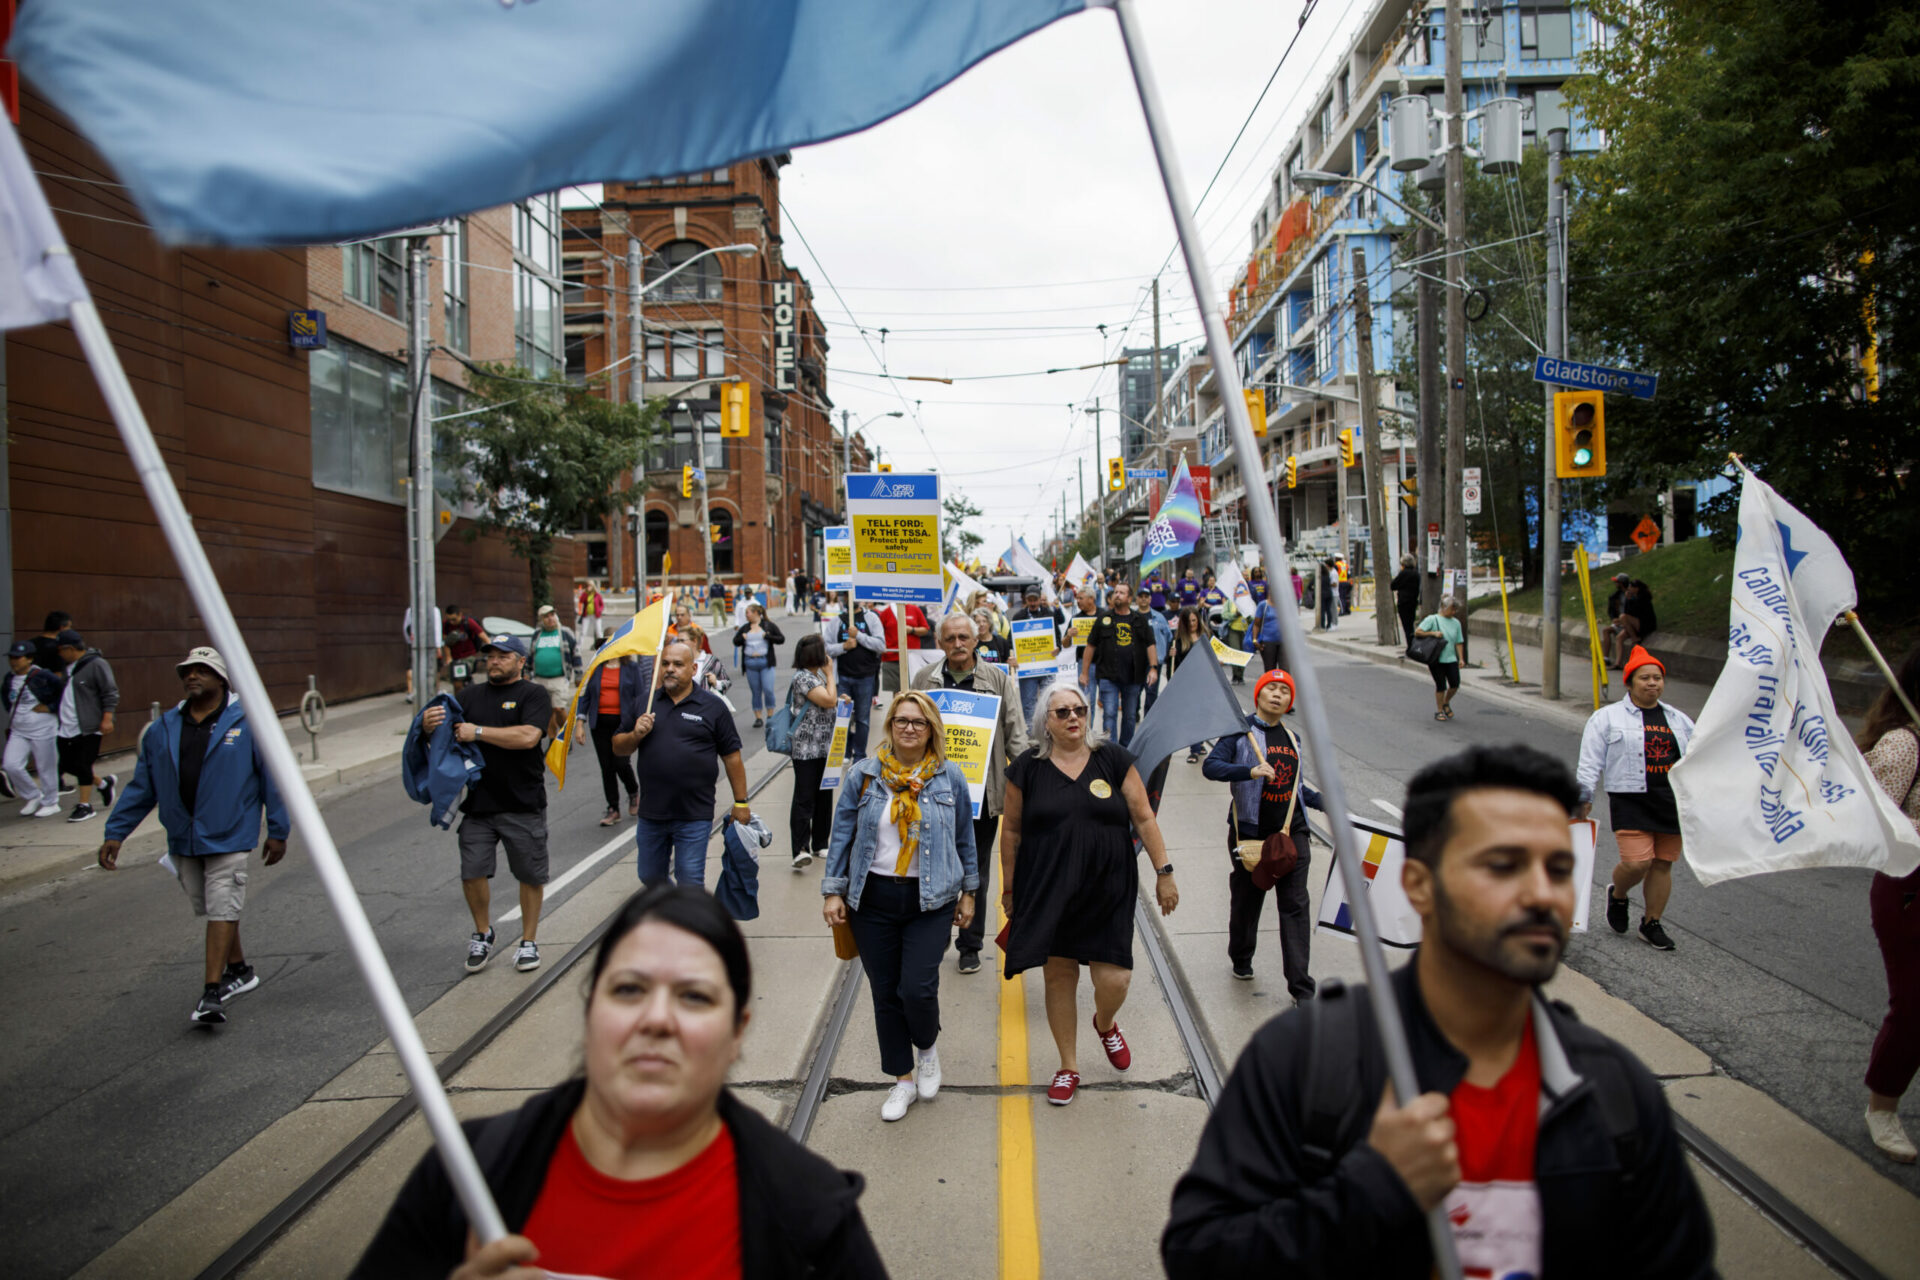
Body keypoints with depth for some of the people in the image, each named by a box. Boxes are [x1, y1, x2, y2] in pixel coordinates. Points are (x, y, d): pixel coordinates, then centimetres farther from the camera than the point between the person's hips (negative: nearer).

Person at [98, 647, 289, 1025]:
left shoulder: (249, 723, -5)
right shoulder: (162, 731, 8)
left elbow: (273, 778, -3)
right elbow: (141, 788, 13)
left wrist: (278, 831, -3)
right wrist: (115, 833, 8)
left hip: (229, 838, -5)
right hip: (182, 839, 6)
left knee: (222, 911, -8)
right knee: (207, 909, 15)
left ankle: (212, 994, -6)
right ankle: (239, 971, 31)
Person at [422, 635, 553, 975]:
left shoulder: (532, 694, -3)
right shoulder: (471, 694, 12)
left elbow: (528, 737, -18)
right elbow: (448, 727, 7)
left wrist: (478, 732, -16)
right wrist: (428, 723, -17)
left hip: (522, 805, -3)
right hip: (478, 802, 4)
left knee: (530, 875, 6)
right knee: (472, 872, 2)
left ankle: (529, 941, 22)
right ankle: (482, 934, 26)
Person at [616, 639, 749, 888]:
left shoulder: (713, 706, -1)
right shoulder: (643, 702, 7)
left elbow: (732, 757, 0)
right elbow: (618, 748, 10)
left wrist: (741, 803, -1)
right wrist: (636, 735, -11)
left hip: (695, 815, -4)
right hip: (651, 813, 4)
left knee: (690, 883, 1)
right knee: (650, 877, 16)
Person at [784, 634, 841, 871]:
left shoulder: (818, 674, 14)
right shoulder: (802, 677, -14)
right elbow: (829, 700, -21)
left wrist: (841, 700, 6)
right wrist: (830, 674, -8)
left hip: (825, 748, 9)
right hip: (806, 749, -9)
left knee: (824, 795, 13)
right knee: (804, 798, -10)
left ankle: (820, 843, 22)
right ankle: (801, 849, -12)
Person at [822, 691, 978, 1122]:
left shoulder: (950, 777, 1)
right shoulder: (862, 776, 0)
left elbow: (964, 839, 9)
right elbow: (842, 835, 4)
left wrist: (968, 892, 11)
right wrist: (833, 891, 1)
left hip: (930, 899, -1)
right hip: (873, 900, 1)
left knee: (918, 988, -10)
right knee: (885, 993, 8)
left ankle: (927, 1047, 24)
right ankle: (904, 1079, 27)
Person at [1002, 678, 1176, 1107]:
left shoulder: (1112, 760, 1)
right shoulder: (1027, 769, -1)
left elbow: (1143, 818, 4)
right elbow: (1012, 832, 7)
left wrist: (1164, 871, 1)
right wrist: (1009, 888, 10)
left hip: (1108, 892, 0)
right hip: (1048, 892, 0)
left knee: (1114, 979, -5)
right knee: (1059, 976, 8)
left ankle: (1105, 1024, 33)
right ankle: (1069, 1067, 29)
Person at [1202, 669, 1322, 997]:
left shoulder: (1292, 737, 13)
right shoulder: (1242, 731, -5)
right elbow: (1211, 766, -18)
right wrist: (1250, 771, -30)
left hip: (1291, 830, 4)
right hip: (1251, 831, -4)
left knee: (1295, 905, -2)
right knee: (1247, 900, 11)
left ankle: (1300, 986, 1)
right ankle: (1241, 960, 37)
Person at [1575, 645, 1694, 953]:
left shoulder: (1679, 720, 16)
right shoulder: (1608, 717, 2)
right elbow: (1590, 760, -1)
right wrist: (1584, 797, -7)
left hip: (1674, 801, 4)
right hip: (1631, 801, -4)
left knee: (1663, 864, 5)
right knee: (1637, 861, -14)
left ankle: (1651, 924, 19)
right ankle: (1617, 894, 18)